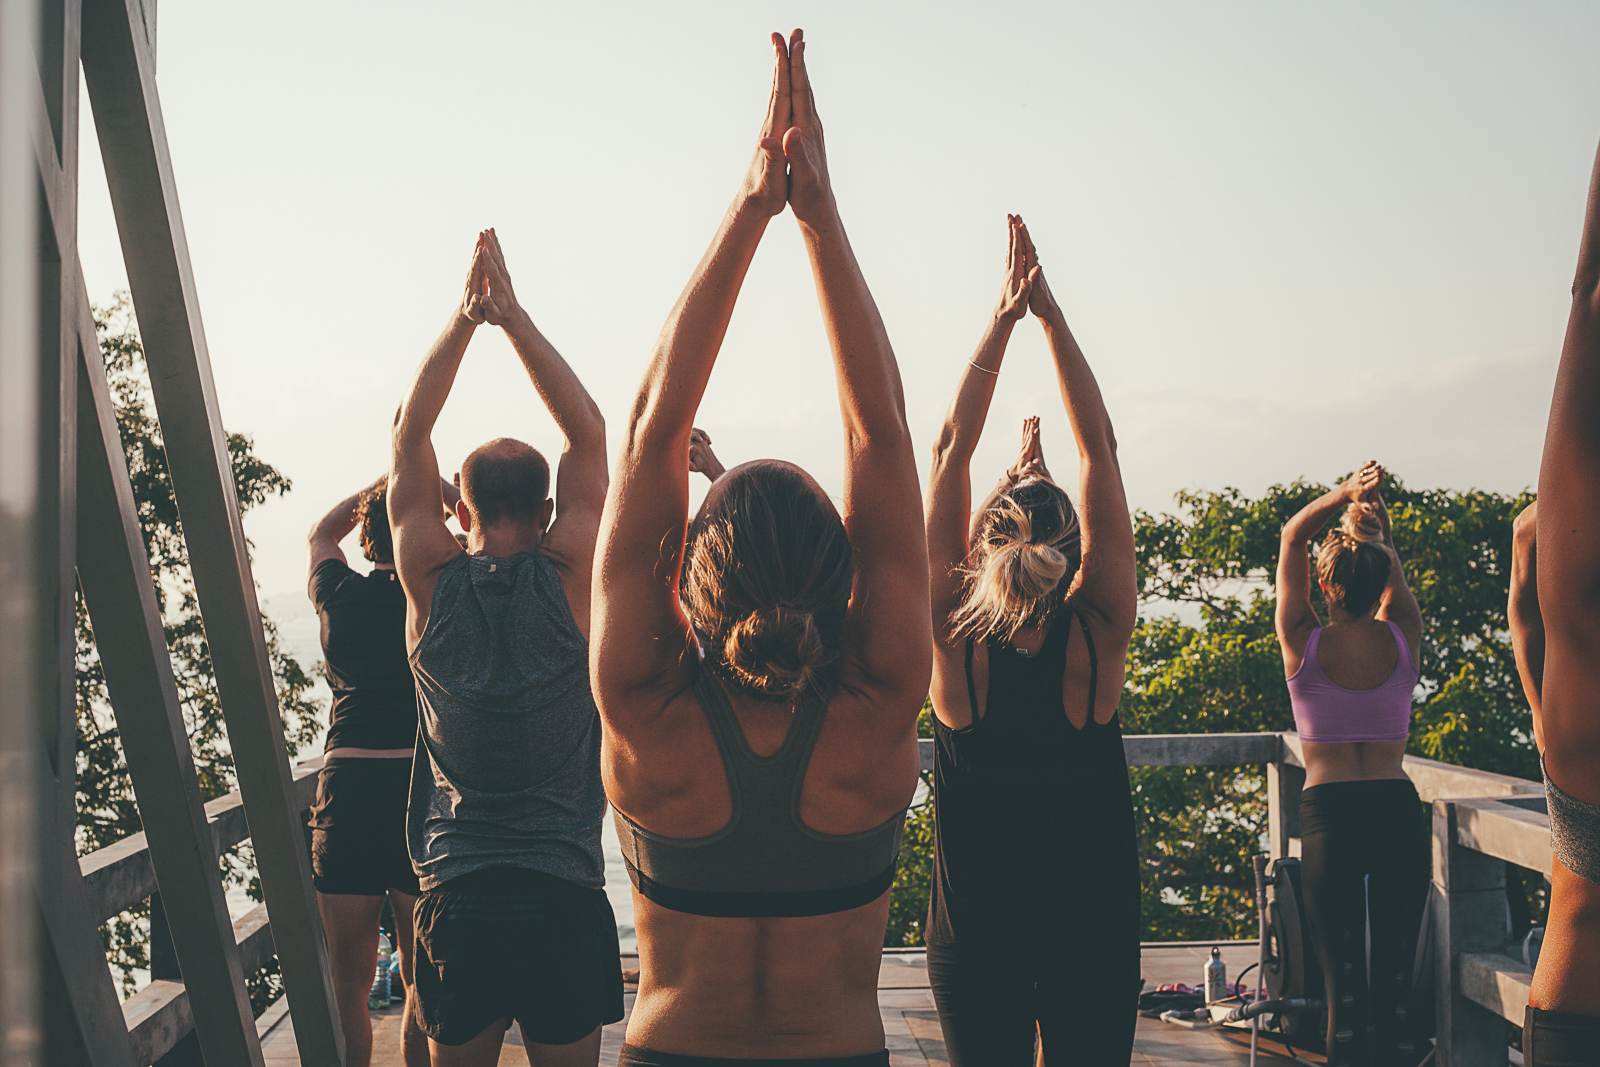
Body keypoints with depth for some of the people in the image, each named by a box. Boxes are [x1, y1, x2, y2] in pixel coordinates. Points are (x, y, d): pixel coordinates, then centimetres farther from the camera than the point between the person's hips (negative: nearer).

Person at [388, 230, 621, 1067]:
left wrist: (464, 317, 4)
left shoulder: (434, 584, -2)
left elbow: (409, 436, 5)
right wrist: (512, 314, 2)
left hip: (455, 900, 1)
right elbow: (587, 434, 2)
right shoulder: (569, 582, -6)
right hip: (565, 902, -1)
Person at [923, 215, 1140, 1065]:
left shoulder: (955, 637, -13)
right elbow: (1099, 450, -9)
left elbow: (950, 448, -7)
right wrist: (1050, 316, -6)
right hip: (1093, 930, 0)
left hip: (973, 938, 0)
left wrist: (1001, 320, -3)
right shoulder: (1098, 636, -13)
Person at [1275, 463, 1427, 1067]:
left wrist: (1343, 495, -3)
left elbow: (1291, 537, 7)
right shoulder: (1403, 639, -2)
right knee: (1396, 980, 6)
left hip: (1329, 812, -2)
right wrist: (1375, 515, 2)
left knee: (1344, 982, 1)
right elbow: (1393, 566, 16)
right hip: (1399, 809, 2)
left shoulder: (1303, 644, -6)